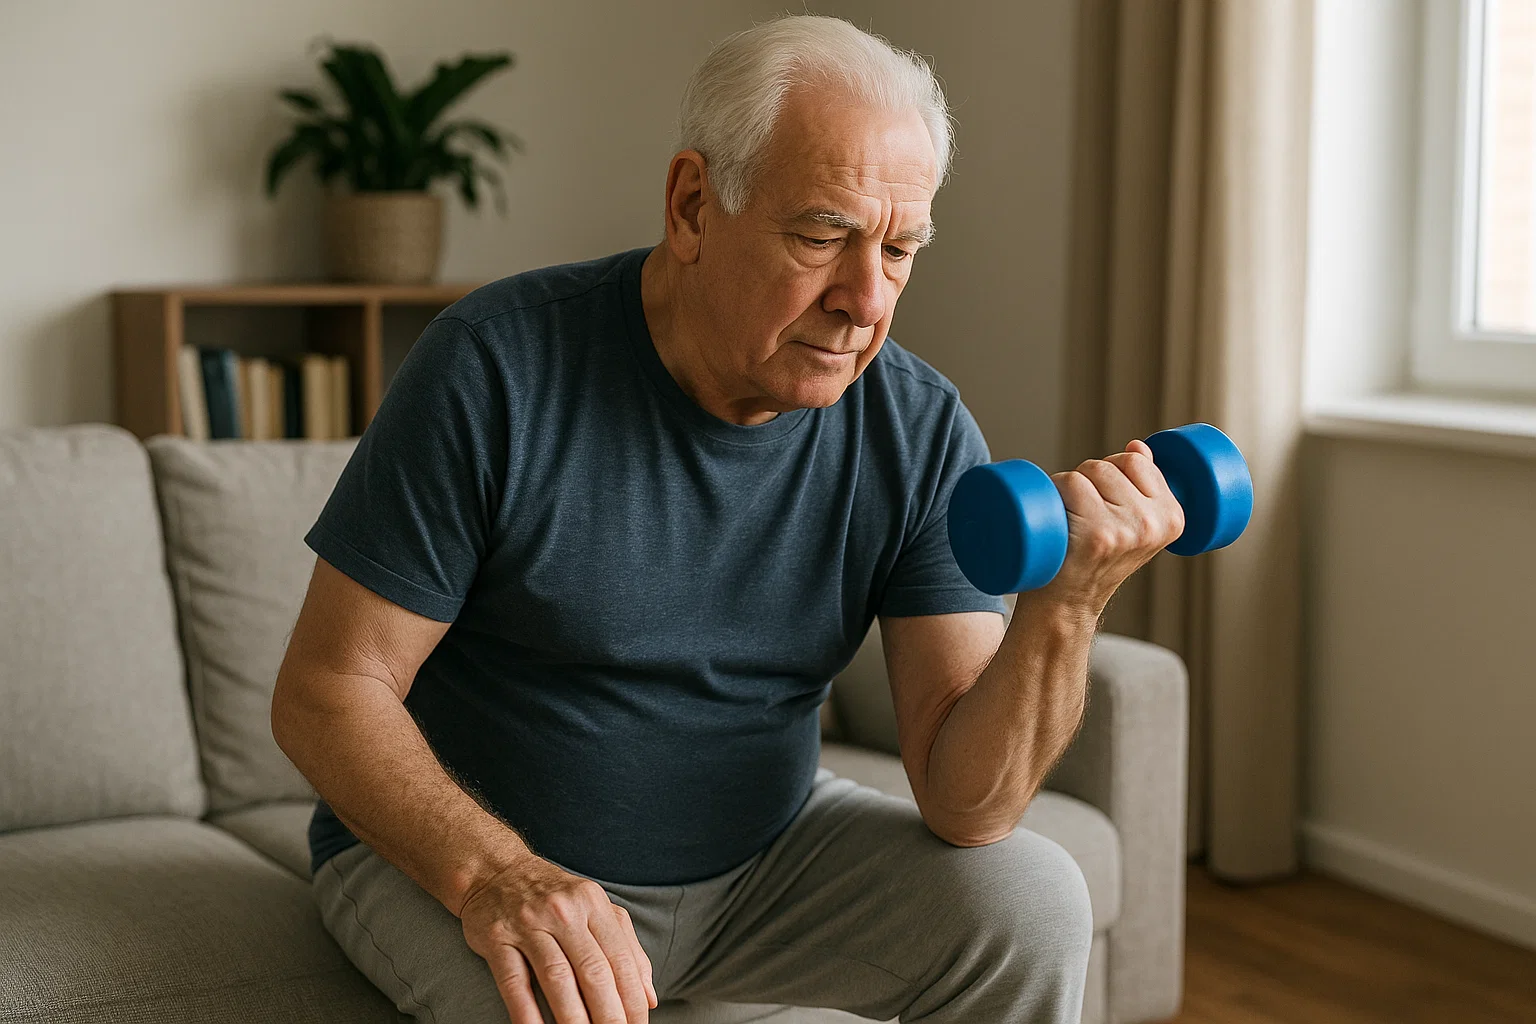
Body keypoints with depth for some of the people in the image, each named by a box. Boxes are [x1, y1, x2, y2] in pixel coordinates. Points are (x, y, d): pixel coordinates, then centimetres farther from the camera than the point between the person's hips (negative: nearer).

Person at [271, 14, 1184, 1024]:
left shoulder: (920, 432, -9)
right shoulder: (498, 368, -20)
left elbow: (966, 804, -14)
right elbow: (327, 688, -16)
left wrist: (1064, 608, -33)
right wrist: (494, 875, -32)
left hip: (757, 847, 4)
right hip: (444, 851, -4)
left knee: (1030, 900, -14)